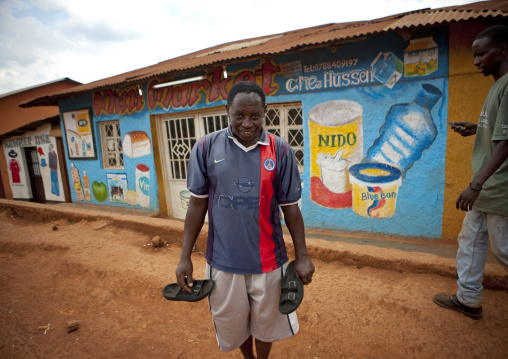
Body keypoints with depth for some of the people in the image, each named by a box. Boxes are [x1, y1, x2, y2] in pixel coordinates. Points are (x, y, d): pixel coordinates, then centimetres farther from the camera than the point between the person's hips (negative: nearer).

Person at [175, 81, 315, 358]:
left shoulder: (280, 150, -7)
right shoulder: (206, 147, -6)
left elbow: (290, 207, -1)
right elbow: (198, 203, 0)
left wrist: (302, 256, 1)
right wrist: (185, 256, 0)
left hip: (267, 260, -1)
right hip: (223, 259, 1)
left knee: (265, 323, 20)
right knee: (233, 324, 22)